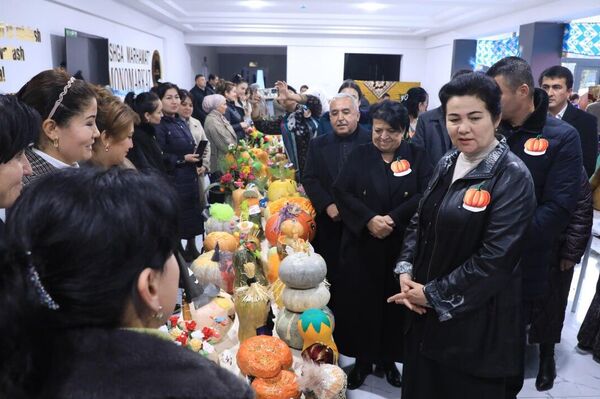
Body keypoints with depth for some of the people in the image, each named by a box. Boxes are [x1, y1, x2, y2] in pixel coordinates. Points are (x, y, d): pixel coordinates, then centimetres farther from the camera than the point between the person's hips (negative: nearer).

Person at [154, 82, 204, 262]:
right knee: (178, 218, -1)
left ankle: (192, 248, 30)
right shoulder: (159, 126, -13)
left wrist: (196, 155, 4)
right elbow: (159, 157, -20)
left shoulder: (181, 122, 13)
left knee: (193, 213, 15)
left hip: (190, 176, 8)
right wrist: (183, 159, -20)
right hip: (173, 180, -8)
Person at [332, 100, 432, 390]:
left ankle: (388, 360, 27)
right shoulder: (359, 155, 4)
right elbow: (341, 192, -6)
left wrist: (393, 218, -21)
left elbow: (426, 195, -9)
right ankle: (362, 360, 23)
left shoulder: (416, 157, 4)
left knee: (395, 303, 9)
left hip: (402, 246, 0)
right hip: (362, 244, 0)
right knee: (361, 302, 5)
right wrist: (369, 219, -20)